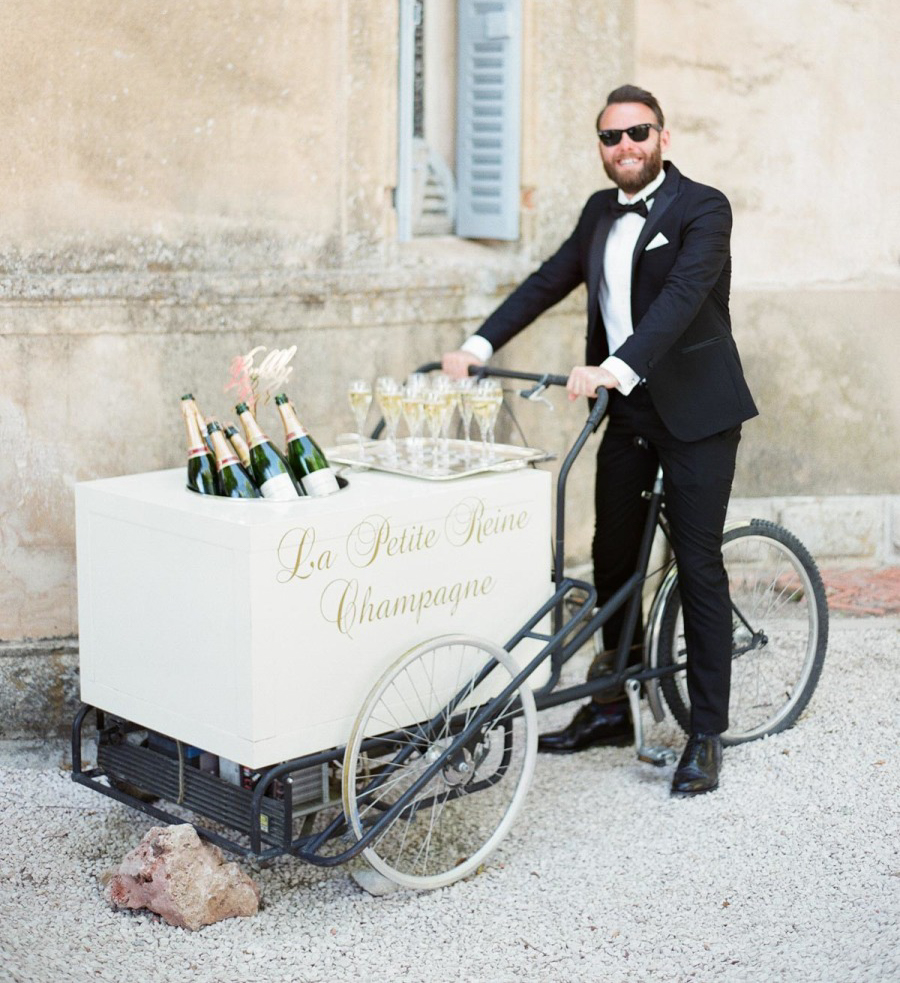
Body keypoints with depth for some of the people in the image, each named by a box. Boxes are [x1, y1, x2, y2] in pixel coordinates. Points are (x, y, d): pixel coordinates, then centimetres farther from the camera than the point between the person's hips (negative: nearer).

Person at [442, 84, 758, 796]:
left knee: (698, 564, -4)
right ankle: (612, 709, 26)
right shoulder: (602, 212, 11)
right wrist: (477, 347, -3)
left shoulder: (703, 209, -12)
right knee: (613, 558, 12)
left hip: (696, 414, -7)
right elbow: (548, 283, 10)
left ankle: (707, 734, 4)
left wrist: (615, 368, -39)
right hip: (628, 411, 7)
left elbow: (680, 299, -26)